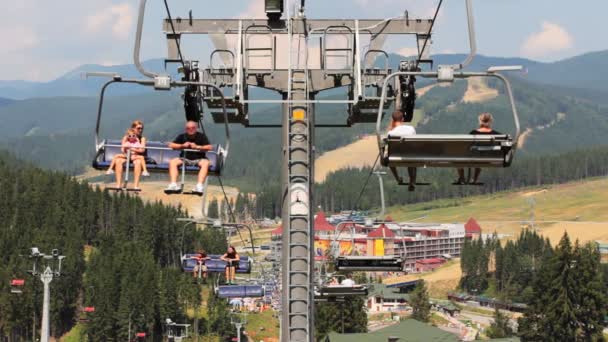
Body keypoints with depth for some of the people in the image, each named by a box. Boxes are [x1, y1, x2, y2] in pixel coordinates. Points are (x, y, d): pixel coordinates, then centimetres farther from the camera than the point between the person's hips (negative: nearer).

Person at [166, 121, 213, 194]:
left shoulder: (201, 136, 2)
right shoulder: (182, 136, 9)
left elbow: (210, 147, -9)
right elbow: (171, 145, 3)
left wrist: (197, 147, -18)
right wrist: (182, 145, -10)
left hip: (198, 159, -2)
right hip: (185, 159, 2)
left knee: (205, 163, -34)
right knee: (172, 162, -23)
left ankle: (199, 186, -45)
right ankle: (173, 184, -33)